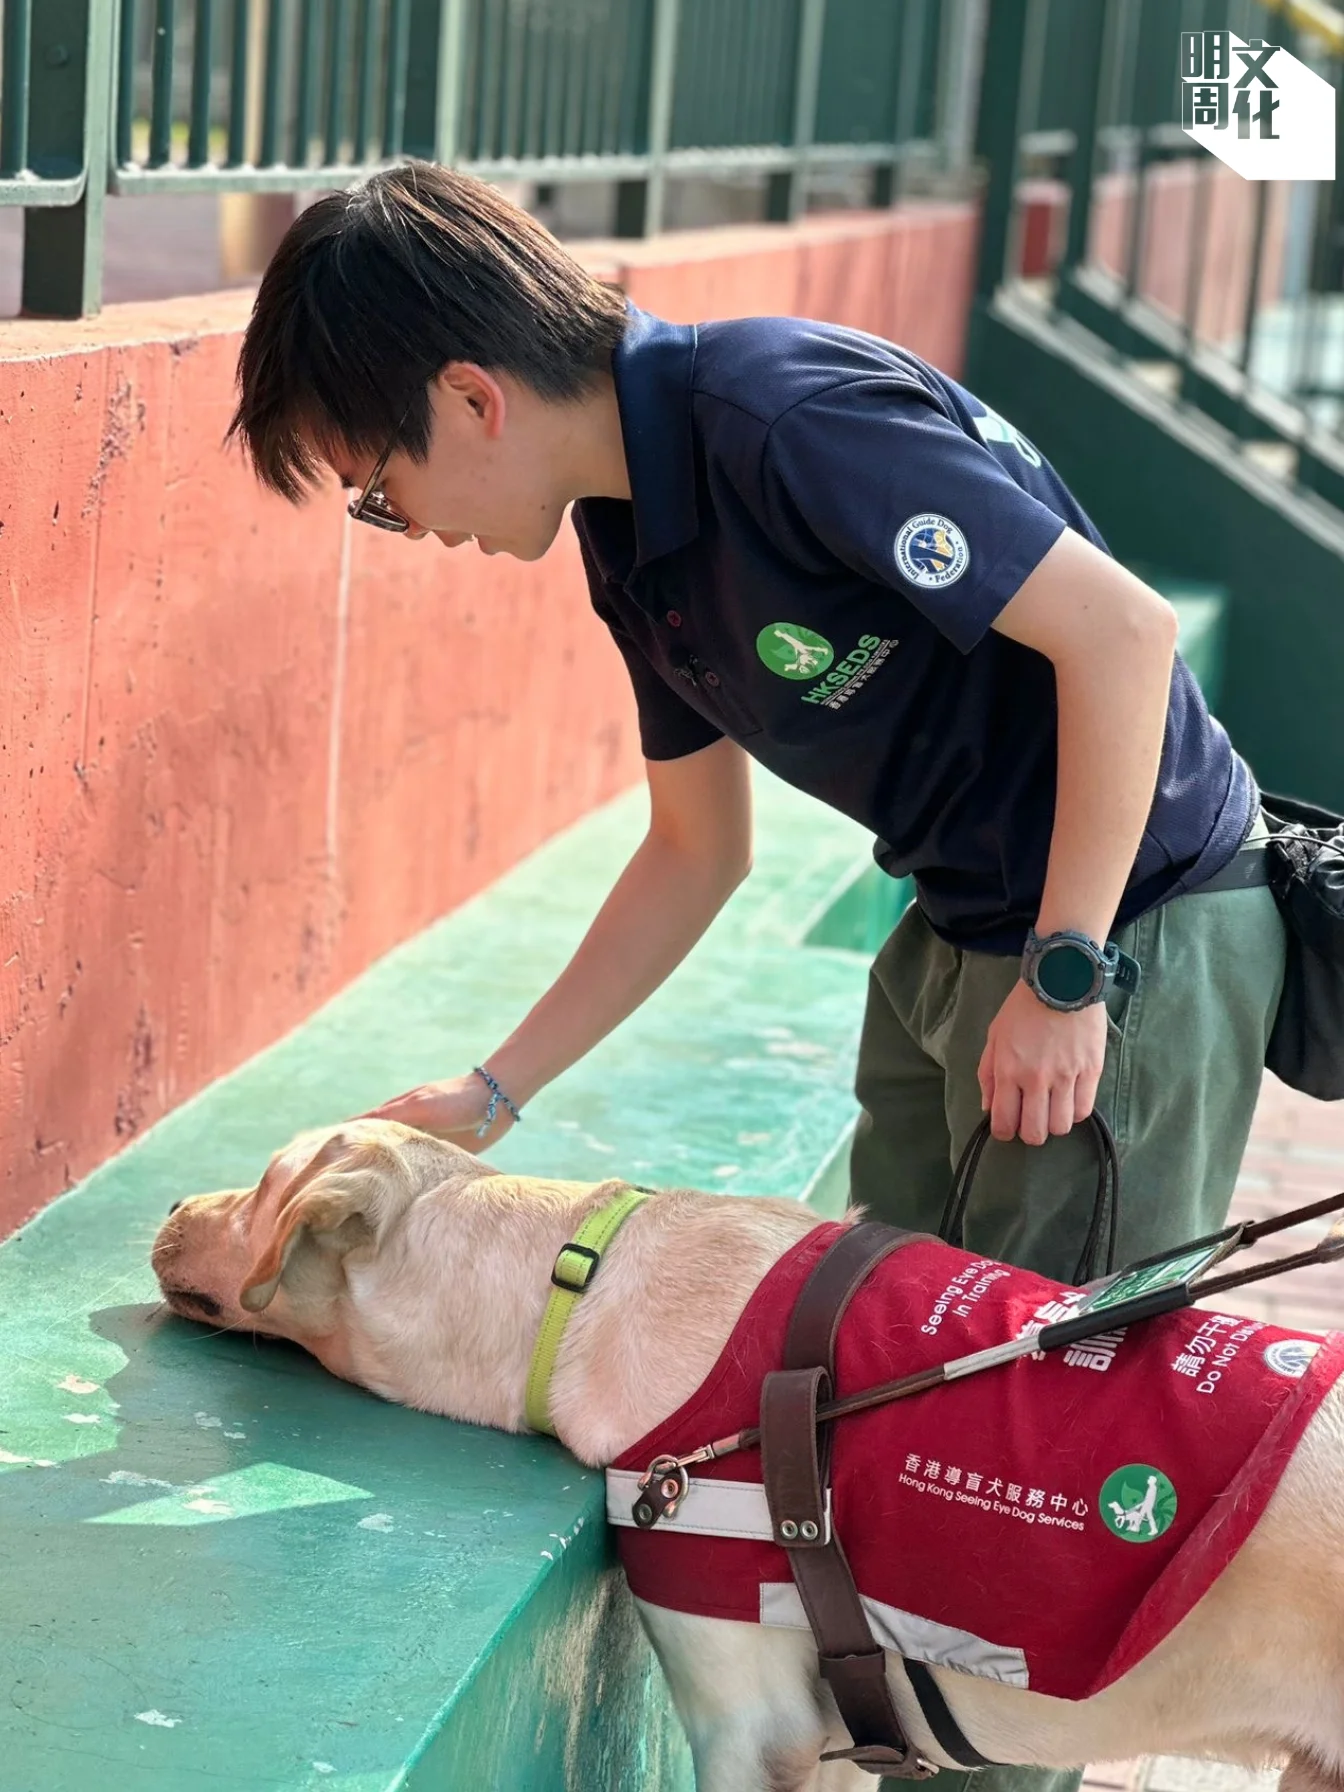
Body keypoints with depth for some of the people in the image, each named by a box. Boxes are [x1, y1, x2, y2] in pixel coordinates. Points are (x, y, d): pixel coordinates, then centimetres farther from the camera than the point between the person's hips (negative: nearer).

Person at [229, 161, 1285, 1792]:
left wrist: (1066, 972, -20)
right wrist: (490, 1092, 13)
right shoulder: (629, 531, 5)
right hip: (957, 929, 9)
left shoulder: (787, 416, -24)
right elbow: (696, 851, 15)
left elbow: (1120, 628, -24)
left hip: (1135, 925, -9)